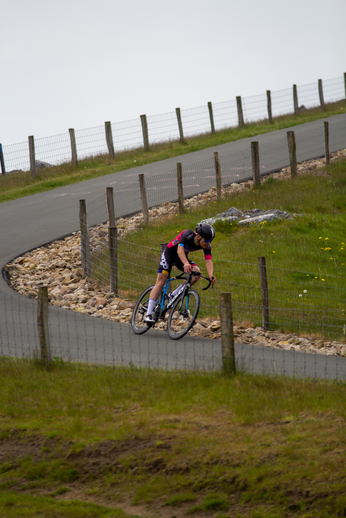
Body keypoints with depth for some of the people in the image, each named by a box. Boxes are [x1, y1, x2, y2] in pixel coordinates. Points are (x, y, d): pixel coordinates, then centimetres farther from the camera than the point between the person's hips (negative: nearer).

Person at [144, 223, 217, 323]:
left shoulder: (207, 246, -19)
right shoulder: (188, 235, -33)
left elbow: (208, 260, -27)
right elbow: (180, 250, -46)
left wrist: (211, 275, -46)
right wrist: (186, 263, -64)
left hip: (183, 257, 5)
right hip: (169, 253, -5)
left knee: (196, 273, -21)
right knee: (161, 282, -15)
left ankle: (173, 295, -5)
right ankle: (148, 314, -18)